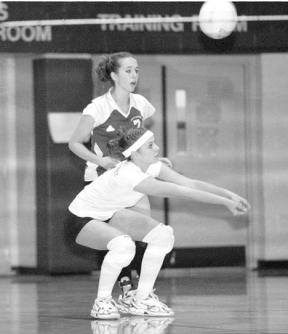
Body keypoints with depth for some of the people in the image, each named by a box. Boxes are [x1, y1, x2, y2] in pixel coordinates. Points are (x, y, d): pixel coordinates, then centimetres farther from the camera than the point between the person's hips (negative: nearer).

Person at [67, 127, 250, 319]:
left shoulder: (151, 166, -10)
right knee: (123, 245, -37)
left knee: (163, 234, -7)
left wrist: (229, 195, -23)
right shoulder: (128, 175, -35)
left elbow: (189, 183, -13)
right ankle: (102, 302, -17)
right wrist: (225, 202, -36)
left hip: (110, 215, 9)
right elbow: (180, 192, -37)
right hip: (83, 219, -9)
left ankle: (142, 299, 2)